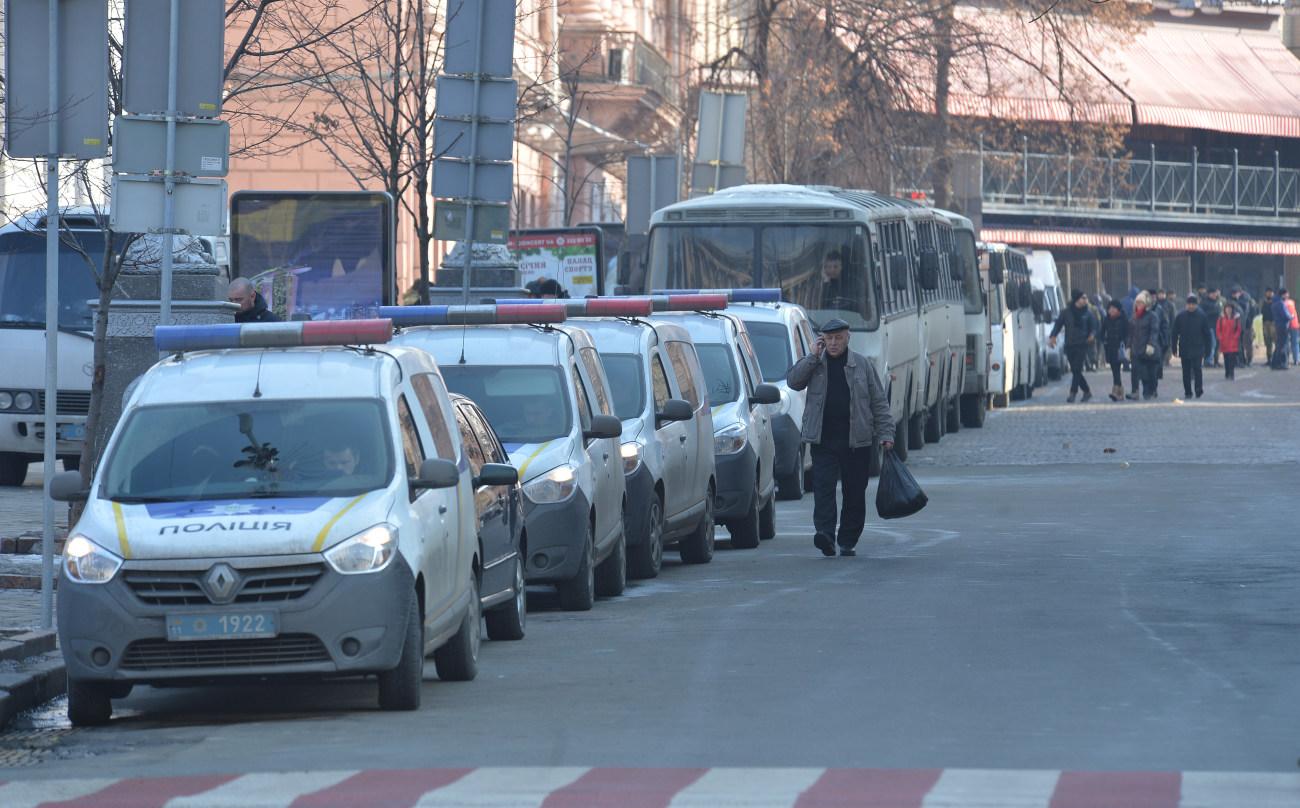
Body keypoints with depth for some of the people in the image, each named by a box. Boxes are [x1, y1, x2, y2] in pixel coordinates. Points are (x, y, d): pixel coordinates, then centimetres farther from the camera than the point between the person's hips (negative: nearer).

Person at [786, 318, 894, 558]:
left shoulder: (862, 364, 8)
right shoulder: (815, 364, 9)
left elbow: (879, 401, 9)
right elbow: (793, 381, -6)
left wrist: (886, 433, 3)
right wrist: (813, 356, -9)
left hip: (856, 442, 1)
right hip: (823, 441, -1)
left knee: (854, 493, 4)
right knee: (823, 487, -14)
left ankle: (848, 541, 13)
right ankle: (825, 533, -24)